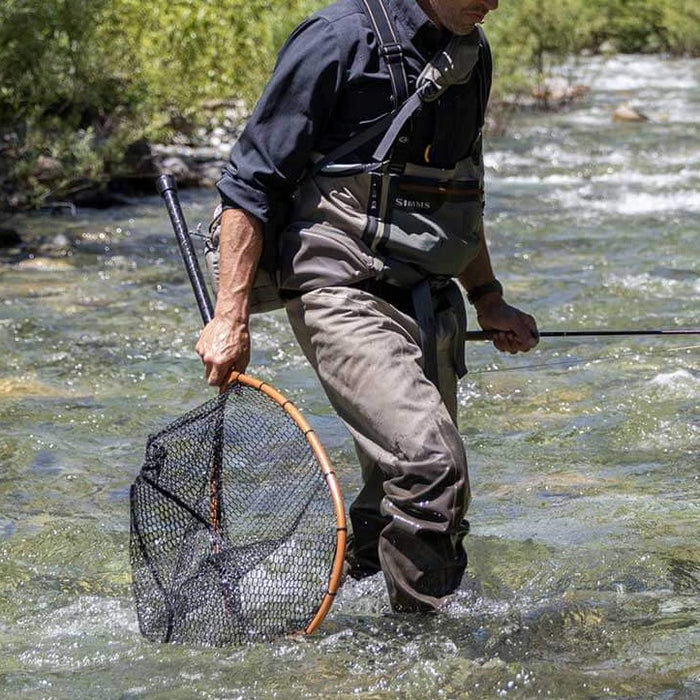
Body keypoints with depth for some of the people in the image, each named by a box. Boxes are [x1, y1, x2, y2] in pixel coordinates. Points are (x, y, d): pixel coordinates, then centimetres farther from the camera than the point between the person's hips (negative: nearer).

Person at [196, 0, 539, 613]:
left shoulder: (471, 54, 14)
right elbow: (253, 184, -8)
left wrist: (488, 299, 27)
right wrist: (231, 316, -13)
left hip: (429, 306, 8)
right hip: (342, 298, -8)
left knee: (401, 500, 9)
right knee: (430, 465, -23)